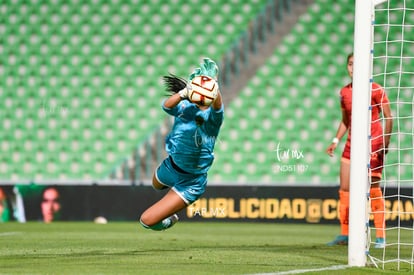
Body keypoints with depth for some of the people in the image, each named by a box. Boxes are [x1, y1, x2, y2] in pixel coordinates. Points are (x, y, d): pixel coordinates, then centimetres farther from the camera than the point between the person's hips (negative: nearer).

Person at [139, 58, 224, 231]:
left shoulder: (213, 117, -23)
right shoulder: (184, 107, -12)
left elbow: (217, 106, -47)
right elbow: (167, 106, -34)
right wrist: (184, 93, -57)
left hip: (191, 183, -5)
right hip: (170, 166, 5)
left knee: (147, 220, -3)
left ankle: (168, 221, 30)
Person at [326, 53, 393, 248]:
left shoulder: (375, 90, -6)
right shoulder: (345, 92, 9)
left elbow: (388, 117, -5)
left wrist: (385, 142, -12)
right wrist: (336, 140, 9)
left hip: (373, 145, -5)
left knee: (373, 189, -7)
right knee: (344, 189, 2)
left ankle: (380, 236, -1)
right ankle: (344, 234, 10)